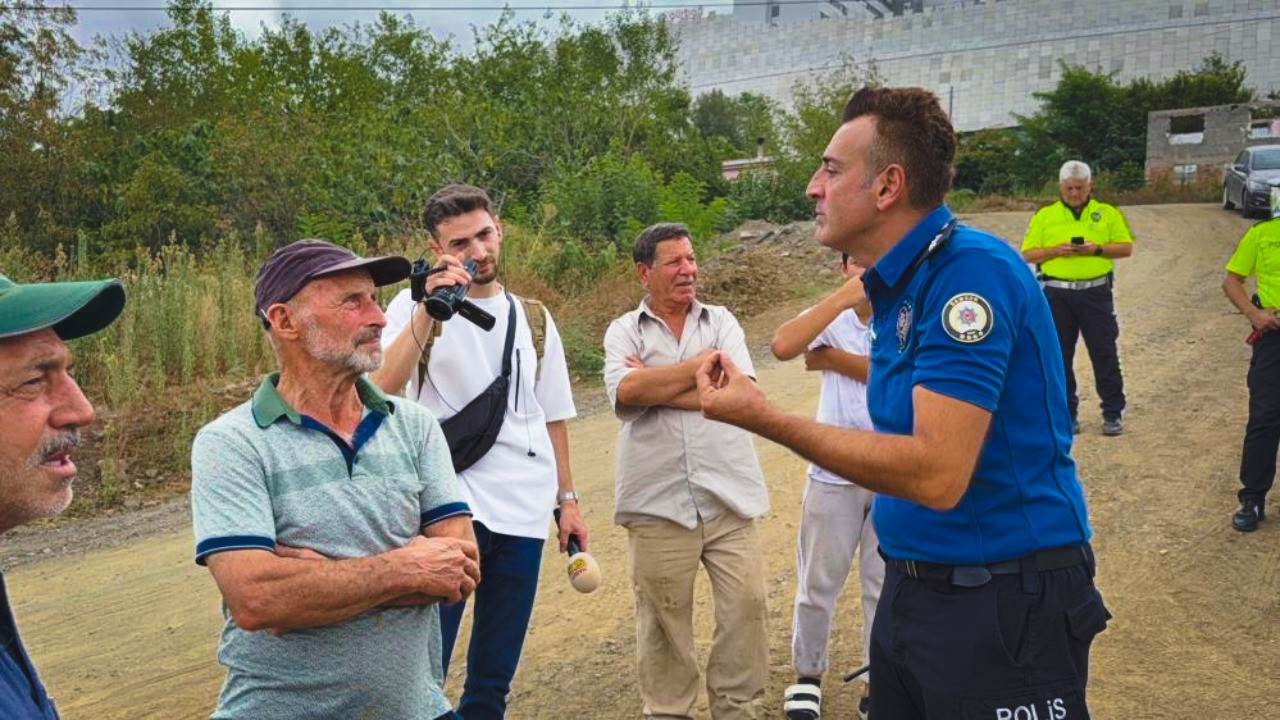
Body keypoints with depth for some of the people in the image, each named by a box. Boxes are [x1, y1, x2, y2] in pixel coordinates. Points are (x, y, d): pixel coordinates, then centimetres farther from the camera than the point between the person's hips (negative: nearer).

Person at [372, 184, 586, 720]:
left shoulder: (533, 319, 12)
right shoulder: (417, 305, 0)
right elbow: (384, 387, -17)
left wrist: (567, 500, 14)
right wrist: (427, 311, -23)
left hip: (524, 514, 4)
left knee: (495, 675, 11)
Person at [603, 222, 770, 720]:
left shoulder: (721, 321, 7)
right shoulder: (623, 331, 3)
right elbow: (625, 393, -17)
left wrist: (654, 387, -11)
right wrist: (704, 362, -12)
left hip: (729, 496, 1)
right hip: (657, 503, -1)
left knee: (745, 606, 5)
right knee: (663, 618, 11)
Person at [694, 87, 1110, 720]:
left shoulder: (971, 269, -21)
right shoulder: (898, 284, 8)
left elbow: (938, 473, -27)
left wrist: (765, 419, -24)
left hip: (1005, 602, -8)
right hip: (912, 589, 9)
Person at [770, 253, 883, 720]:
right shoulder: (832, 317, -3)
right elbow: (783, 347, -23)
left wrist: (832, 357, -13)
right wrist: (843, 297, -25)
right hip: (835, 472, 0)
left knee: (887, 583, 12)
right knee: (818, 583, 12)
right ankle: (807, 675, 30)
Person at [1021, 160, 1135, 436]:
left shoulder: (1107, 213, 7)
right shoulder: (1044, 216, 6)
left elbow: (1126, 247, 4)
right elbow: (1028, 254, 3)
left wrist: (1096, 249, -12)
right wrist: (1056, 250, -14)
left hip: (1096, 292, -1)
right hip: (1057, 294, 1)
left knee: (1104, 353, 2)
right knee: (1060, 354, 5)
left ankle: (1113, 412, 12)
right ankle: (1066, 412, 16)